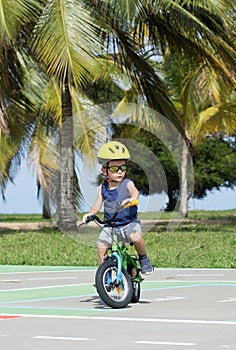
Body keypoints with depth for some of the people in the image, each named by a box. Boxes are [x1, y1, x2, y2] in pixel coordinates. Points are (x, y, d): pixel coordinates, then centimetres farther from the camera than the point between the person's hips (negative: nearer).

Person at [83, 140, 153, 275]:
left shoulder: (127, 184, -10)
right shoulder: (103, 188, 2)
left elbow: (135, 191, -33)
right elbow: (97, 206, 4)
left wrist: (132, 198, -57)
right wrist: (90, 214, -18)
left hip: (129, 222, -3)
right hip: (110, 225, 3)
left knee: (136, 237, -31)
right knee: (101, 246, -16)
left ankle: (144, 259, -2)